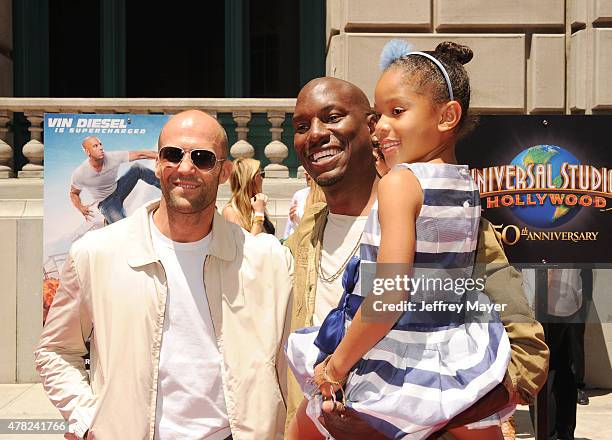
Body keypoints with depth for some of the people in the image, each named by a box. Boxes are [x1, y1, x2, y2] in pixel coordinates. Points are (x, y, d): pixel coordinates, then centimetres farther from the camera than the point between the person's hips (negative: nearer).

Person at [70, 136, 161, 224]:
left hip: (118, 189, 3)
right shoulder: (79, 174, -24)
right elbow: (74, 194, -6)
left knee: (137, 168, -18)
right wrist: (81, 208, -26)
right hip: (106, 202, -3)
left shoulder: (112, 157, -21)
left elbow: (140, 154, -20)